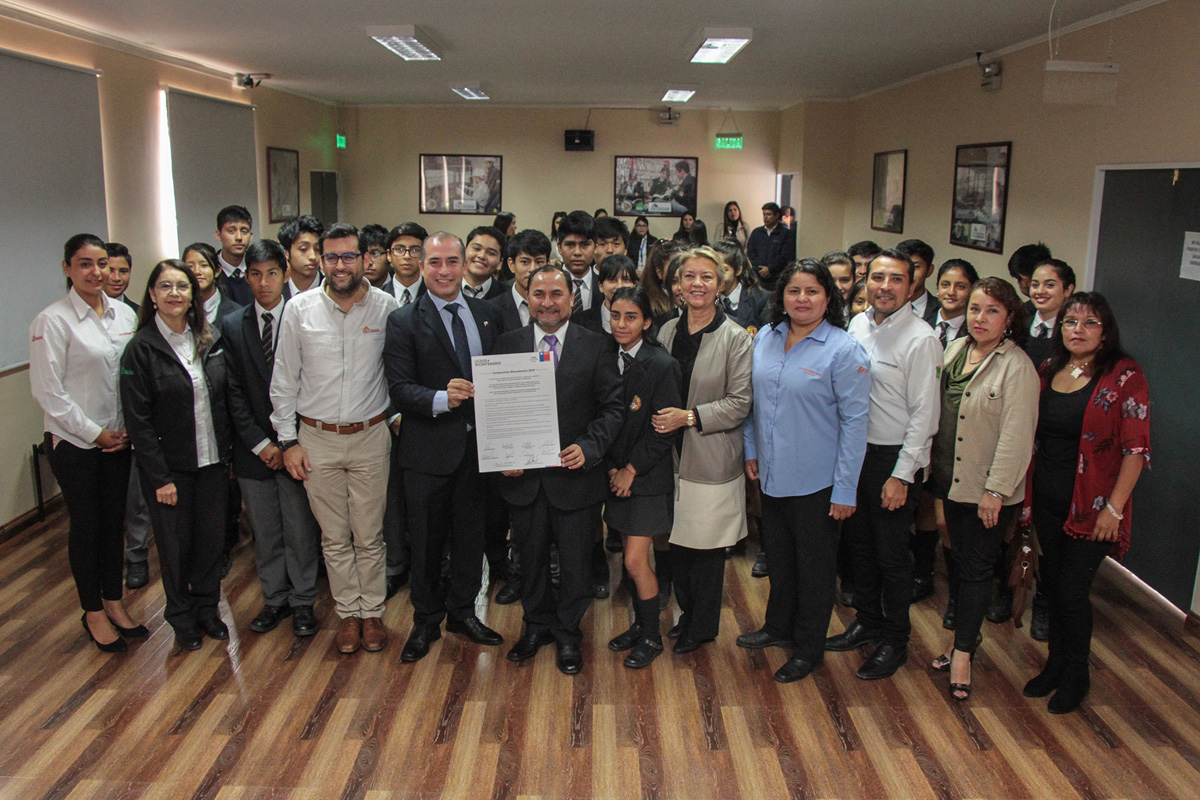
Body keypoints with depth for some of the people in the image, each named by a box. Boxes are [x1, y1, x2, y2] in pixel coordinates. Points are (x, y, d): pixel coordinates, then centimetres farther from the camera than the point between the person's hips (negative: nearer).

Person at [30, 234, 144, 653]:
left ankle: (114, 602, 30)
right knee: (86, 526, 8)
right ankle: (93, 612, 24)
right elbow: (48, 391, -13)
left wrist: (129, 428, 0)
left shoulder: (124, 313, 2)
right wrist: (93, 432, -10)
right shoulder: (53, 320, -13)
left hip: (118, 438, 5)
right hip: (74, 442, -5)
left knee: (114, 521, 14)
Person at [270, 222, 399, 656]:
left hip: (370, 437, -1)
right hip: (317, 440, 1)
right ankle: (349, 613, 27)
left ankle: (372, 612, 25)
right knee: (335, 537, 11)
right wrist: (288, 441, 0)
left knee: (369, 535, 9)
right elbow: (284, 380, 2)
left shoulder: (385, 306, -5)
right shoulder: (299, 309, -3)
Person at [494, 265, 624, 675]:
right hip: (522, 474, 2)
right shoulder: (508, 344, 2)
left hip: (574, 472, -2)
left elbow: (612, 406, -5)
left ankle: (568, 633, 33)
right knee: (530, 556, 18)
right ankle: (537, 625, 40)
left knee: (575, 561, 11)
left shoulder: (595, 345, -4)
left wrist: (589, 446, -18)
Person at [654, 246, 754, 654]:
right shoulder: (668, 330, 7)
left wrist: (690, 416, -19)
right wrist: (658, 414, -1)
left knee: (706, 545, 6)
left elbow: (740, 403, -12)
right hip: (672, 455, 4)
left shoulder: (736, 338, -8)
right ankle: (687, 613, 34)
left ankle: (702, 626, 26)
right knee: (677, 541, 12)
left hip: (712, 460, -4)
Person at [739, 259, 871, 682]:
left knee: (814, 565, 11)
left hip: (816, 482, -5)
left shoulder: (845, 350, -14)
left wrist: (846, 489, -15)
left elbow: (854, 421, -14)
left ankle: (809, 649, 29)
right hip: (772, 474, 5)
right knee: (778, 555, 21)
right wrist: (751, 450, 9)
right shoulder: (765, 338, 2)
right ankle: (779, 627, 43)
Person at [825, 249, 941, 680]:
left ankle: (895, 640, 24)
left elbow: (924, 414, -15)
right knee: (860, 543, 18)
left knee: (891, 553, 6)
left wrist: (901, 475, -16)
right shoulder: (858, 325, 5)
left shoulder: (920, 338, -14)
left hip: (893, 458, -6)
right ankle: (867, 621, 36)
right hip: (854, 450, 6)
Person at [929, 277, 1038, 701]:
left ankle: (963, 651, 19)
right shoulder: (955, 349, 5)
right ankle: (965, 637, 33)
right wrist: (933, 465, 11)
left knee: (977, 568, 5)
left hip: (989, 489, -6)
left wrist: (995, 491, -18)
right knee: (961, 560, 17)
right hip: (952, 479, 6)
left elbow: (1016, 435, -18)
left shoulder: (1017, 366, -17)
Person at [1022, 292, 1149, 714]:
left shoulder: (1124, 377, -11)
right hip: (1047, 501, 5)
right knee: (1052, 585, 14)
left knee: (1071, 592, 0)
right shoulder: (1049, 370, 7)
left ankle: (1076, 675, 23)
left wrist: (1114, 506, -16)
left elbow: (1136, 449, -13)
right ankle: (1055, 663, 33)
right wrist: (1028, 495, 9)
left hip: (1090, 507, -5)